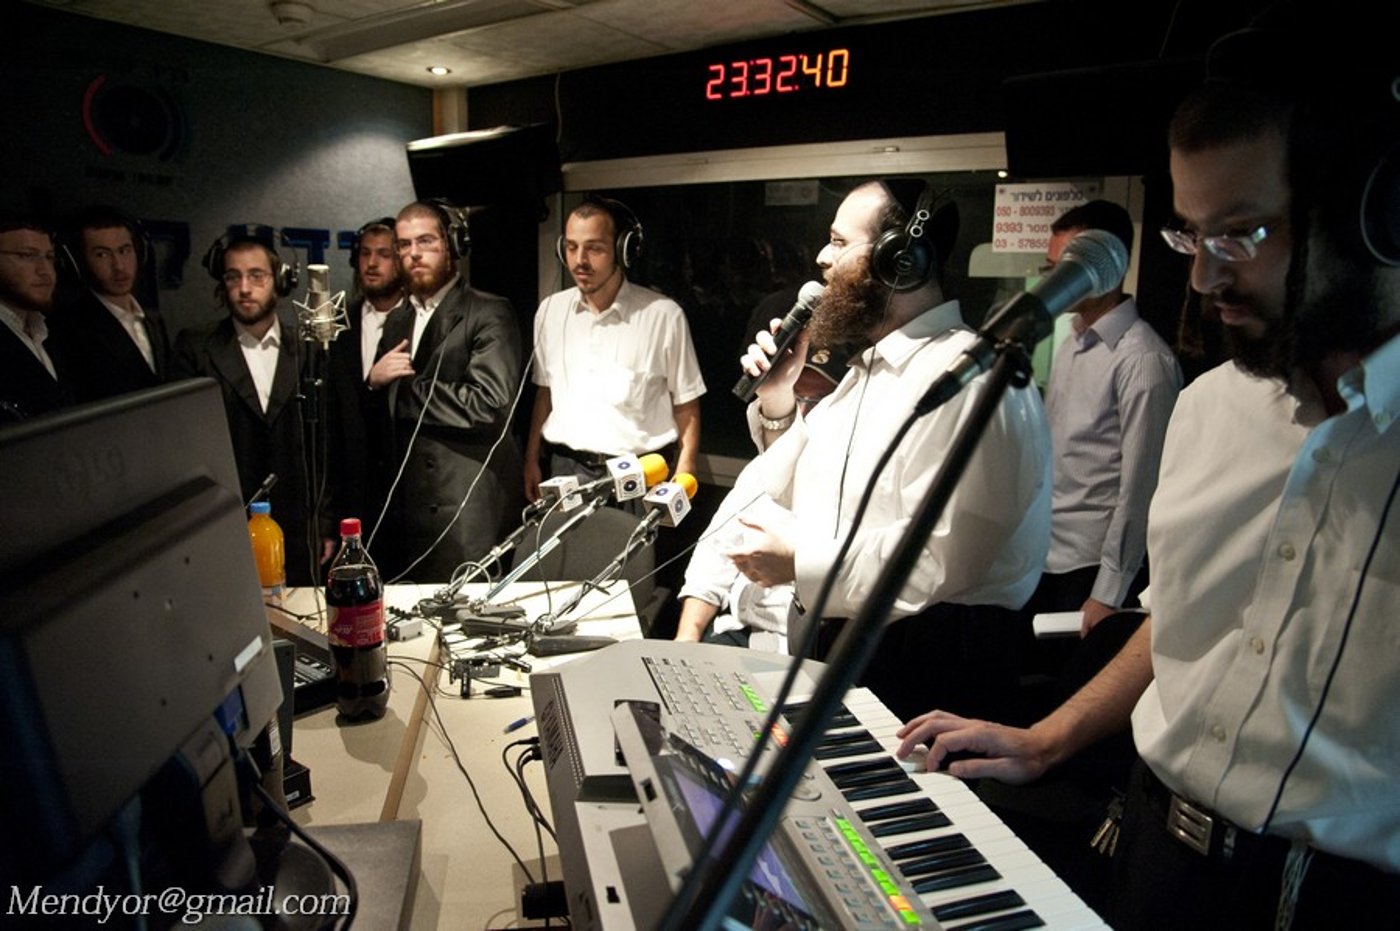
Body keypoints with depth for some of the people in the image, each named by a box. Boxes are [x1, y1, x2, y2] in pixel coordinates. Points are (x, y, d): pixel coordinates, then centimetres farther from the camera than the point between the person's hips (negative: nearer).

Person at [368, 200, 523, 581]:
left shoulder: (489, 313, -6)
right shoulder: (397, 321, 16)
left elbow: (486, 402, -19)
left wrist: (406, 390, -8)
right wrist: (374, 380, -1)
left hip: (470, 503, -7)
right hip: (410, 500, 7)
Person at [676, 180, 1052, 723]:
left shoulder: (967, 377, -14)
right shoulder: (866, 370, 17)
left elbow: (940, 558, -24)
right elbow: (769, 487, 18)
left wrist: (798, 562, -14)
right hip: (819, 645, 7)